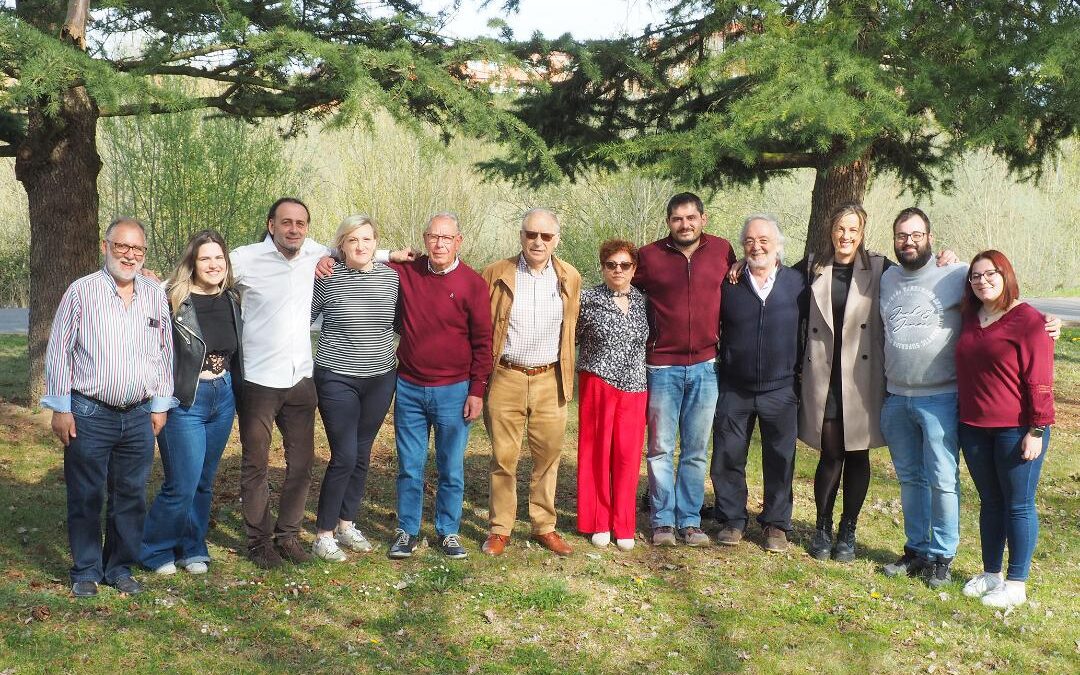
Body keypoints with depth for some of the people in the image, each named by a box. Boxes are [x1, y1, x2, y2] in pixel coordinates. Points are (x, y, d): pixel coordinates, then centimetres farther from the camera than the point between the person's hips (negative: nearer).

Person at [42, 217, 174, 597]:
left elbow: (164, 352, 13)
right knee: (85, 496, 6)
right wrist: (60, 408, -4)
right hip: (89, 414, -3)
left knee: (131, 495, 9)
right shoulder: (81, 291, -3)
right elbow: (59, 351, -2)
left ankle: (120, 568, 23)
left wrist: (160, 405, 10)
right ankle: (86, 570, 20)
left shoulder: (155, 295, 6)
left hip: (139, 416, 3)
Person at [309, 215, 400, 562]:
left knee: (362, 455, 12)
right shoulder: (327, 278, -9)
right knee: (344, 456, -7)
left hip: (380, 380, 4)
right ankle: (324, 534, 7)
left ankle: (346, 523, 28)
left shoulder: (391, 276, 3)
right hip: (337, 380, -4)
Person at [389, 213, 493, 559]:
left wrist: (476, 391, -5)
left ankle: (449, 531, 23)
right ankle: (407, 530, 23)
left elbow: (482, 342, -4)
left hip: (453, 391, -2)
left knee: (452, 469, 9)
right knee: (409, 467, 10)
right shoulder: (405, 272, 0)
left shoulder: (472, 283, -6)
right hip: (409, 388, 2)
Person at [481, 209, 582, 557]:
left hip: (549, 381, 2)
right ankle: (500, 529, 15)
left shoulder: (570, 278, 4)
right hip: (505, 378, -2)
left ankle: (544, 527, 21)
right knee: (503, 457, 4)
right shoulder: (496, 273, -2)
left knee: (548, 457, 8)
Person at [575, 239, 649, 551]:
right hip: (597, 384, -2)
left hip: (634, 388, 3)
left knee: (628, 455, 4)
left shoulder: (643, 301, 7)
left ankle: (623, 526, 14)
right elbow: (573, 337, 1)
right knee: (596, 452, 3)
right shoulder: (587, 299, -3)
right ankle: (598, 523, 15)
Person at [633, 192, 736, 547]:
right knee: (660, 448, 3)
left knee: (696, 451, 8)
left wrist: (725, 338, 10)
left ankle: (690, 521, 17)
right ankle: (662, 521, 13)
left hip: (705, 366, 2)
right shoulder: (649, 256, -3)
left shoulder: (722, 250, 2)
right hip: (662, 367, -2)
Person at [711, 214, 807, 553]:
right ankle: (731, 520, 20)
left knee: (780, 460, 8)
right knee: (728, 458, 5)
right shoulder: (727, 283, 1)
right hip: (734, 389, 1)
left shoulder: (797, 282, 0)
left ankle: (776, 524, 21)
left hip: (780, 389, 0)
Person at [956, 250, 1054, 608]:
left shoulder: (1027, 320, -10)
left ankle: (1016, 584, 12)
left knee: (1018, 505, 3)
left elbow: (1039, 379, -12)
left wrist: (1037, 430, -16)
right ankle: (991, 574, 26)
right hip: (974, 427, 6)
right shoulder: (970, 318, 8)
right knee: (989, 502, 15)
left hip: (1016, 428, -6)